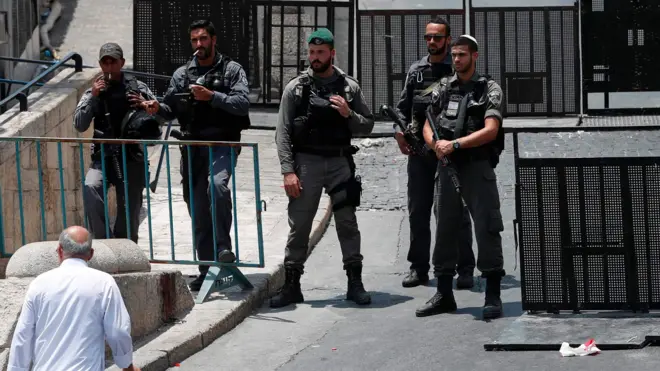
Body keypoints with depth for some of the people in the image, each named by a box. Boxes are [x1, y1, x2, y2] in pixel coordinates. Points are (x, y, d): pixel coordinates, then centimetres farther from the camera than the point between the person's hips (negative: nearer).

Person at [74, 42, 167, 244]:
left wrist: (147, 105, -11)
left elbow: (165, 111, 10)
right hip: (104, 157, 0)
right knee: (90, 188, -29)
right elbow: (79, 125, 0)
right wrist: (93, 97, -10)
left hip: (131, 158, 0)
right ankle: (102, 240, -21)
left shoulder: (137, 87, 8)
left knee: (129, 214, 1)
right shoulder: (93, 92, 9)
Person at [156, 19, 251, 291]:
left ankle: (223, 246, -21)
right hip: (193, 145, 4)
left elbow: (243, 104, -8)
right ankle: (207, 270, 14)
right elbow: (170, 107, 10)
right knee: (198, 209, 6)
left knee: (218, 184, -32)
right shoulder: (182, 73, 14)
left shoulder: (232, 69, 4)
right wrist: (156, 108, -11)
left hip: (223, 143, -4)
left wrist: (212, 96, -18)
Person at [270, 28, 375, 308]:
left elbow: (367, 126, 10)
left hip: (340, 162, 1)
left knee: (347, 224, 2)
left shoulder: (349, 87, 6)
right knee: (299, 225, 1)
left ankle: (355, 283, 11)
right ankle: (291, 285, 9)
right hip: (306, 163, -1)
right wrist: (288, 171, -10)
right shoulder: (295, 87, 1)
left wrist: (349, 114, -11)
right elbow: (283, 133, -2)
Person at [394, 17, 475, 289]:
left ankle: (465, 270, 5)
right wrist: (400, 132, -2)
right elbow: (403, 106, 15)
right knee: (417, 212, 7)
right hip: (419, 150, 4)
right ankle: (418, 268, 15)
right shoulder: (416, 70, 13)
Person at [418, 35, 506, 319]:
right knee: (445, 229, 9)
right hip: (447, 168, 5)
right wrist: (436, 144, -8)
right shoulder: (443, 88, 13)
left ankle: (493, 296, -2)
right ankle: (444, 294, 17)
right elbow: (427, 126, 14)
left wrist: (455, 144, -18)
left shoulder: (489, 89, -2)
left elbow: (490, 131, -13)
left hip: (478, 168, -5)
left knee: (487, 229, -7)